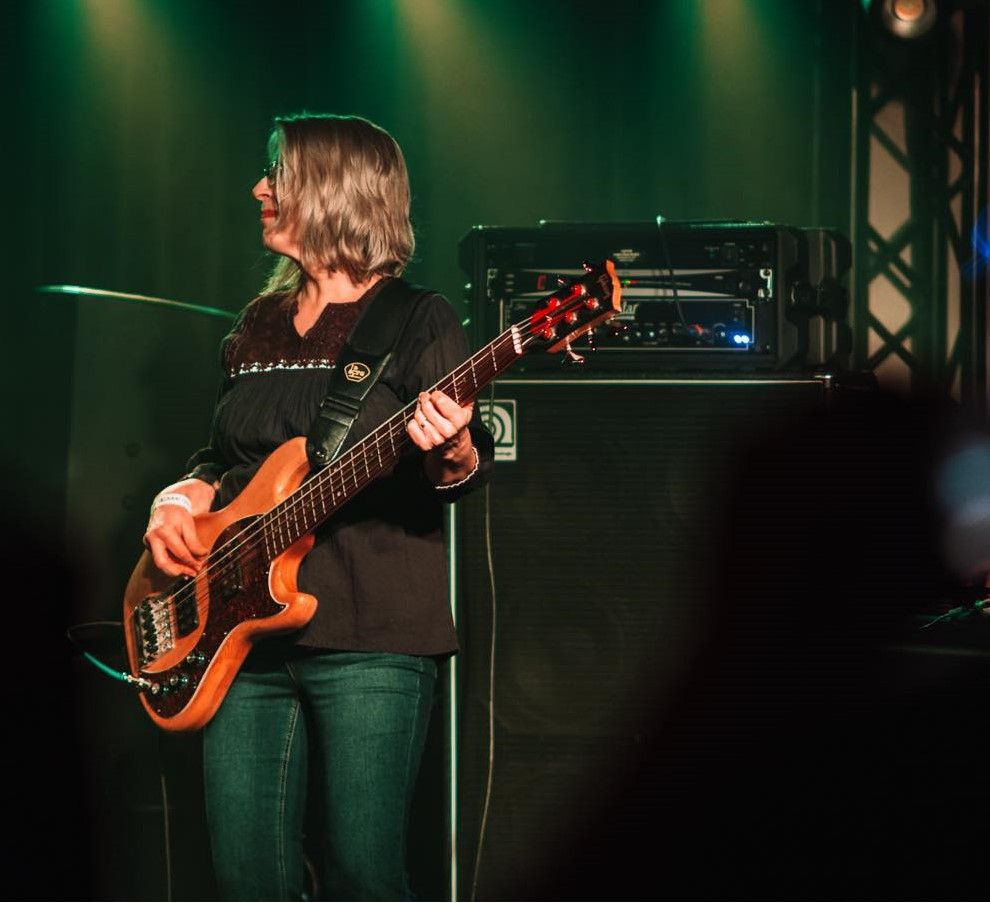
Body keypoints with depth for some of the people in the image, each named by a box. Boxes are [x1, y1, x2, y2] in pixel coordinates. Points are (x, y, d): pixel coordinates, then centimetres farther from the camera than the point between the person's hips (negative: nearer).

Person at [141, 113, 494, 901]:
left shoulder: (417, 322, 0)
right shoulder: (260, 326, 19)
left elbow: (466, 475, -6)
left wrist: (452, 455, -29)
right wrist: (180, 499, 6)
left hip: (370, 638, -6)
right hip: (248, 631, 6)